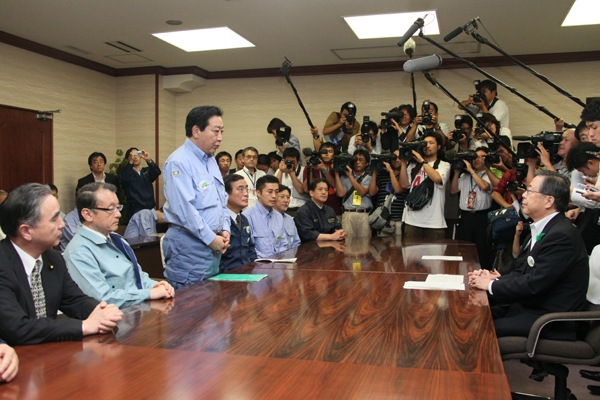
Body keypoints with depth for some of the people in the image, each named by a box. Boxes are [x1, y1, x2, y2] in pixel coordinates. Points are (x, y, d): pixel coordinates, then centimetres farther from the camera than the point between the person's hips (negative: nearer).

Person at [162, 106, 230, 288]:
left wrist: (224, 229, 6)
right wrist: (210, 238, -17)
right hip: (188, 244, -9)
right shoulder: (179, 161, -14)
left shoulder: (211, 160, 16)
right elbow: (183, 208, -22)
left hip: (214, 242, 9)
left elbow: (222, 199, 22)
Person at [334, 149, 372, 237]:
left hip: (364, 214, 0)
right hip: (348, 214, 0)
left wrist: (351, 176, -7)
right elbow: (340, 193, 1)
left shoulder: (369, 178, 12)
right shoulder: (344, 177, 15)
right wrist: (337, 174, 2)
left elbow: (362, 192, -5)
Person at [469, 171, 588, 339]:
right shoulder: (544, 229, 11)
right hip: (531, 305, 9)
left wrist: (492, 285, -13)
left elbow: (534, 284, -24)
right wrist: (495, 279, -4)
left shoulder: (561, 236, -22)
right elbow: (523, 271, 12)